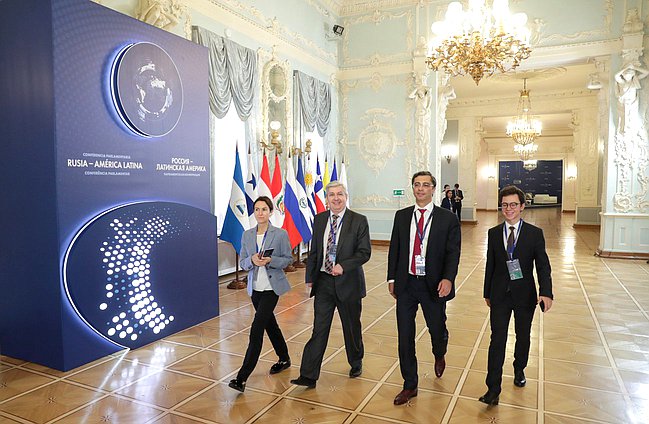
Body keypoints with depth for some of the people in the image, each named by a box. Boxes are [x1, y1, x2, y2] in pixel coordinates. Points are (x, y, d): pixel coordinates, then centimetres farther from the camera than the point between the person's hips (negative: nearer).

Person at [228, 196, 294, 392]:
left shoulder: (281, 234, -8)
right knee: (270, 324, 18)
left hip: (272, 287, -5)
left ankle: (242, 376, -6)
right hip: (255, 287, 5)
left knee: (257, 328, -11)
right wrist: (253, 260, -16)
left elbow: (288, 259, -3)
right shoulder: (247, 235, 3)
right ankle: (284, 359, 39)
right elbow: (242, 263, 6)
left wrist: (270, 261, -20)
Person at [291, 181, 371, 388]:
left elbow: (364, 252, -10)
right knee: (319, 329, 2)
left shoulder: (359, 221, -7)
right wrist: (310, 277, 9)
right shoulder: (319, 219, 5)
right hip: (323, 281, 3)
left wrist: (343, 266, -24)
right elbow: (314, 251, 11)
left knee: (352, 328, 15)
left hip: (348, 282, -2)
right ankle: (308, 375, 7)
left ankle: (356, 364, 39)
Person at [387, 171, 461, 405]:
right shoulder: (401, 216, 5)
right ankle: (409, 385, 22)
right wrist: (392, 278, 6)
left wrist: (448, 278, -21)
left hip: (434, 285, -2)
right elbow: (394, 248, 9)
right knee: (405, 336, 5)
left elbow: (453, 252, -7)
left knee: (437, 329, 15)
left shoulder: (448, 218, -3)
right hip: (405, 283, 2)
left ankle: (439, 356, 52)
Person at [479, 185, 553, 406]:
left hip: (525, 294, 0)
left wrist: (546, 292, -22)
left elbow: (543, 266, -8)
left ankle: (519, 369, 44)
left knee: (523, 336, 18)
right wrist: (487, 293, 9)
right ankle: (493, 389, 1)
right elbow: (490, 265, 6)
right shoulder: (494, 233, 1)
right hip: (500, 294, 0)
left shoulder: (535, 233, -5)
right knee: (497, 339, -3)